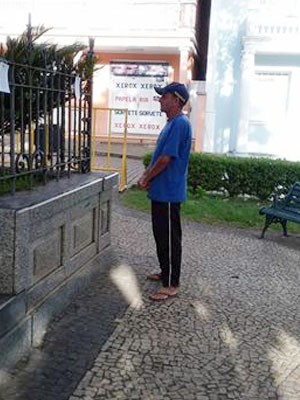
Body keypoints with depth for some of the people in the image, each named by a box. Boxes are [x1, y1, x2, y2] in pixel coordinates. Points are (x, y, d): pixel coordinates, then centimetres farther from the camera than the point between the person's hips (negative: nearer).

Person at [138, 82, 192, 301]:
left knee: (170, 237, -2)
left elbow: (165, 159, -21)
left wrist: (147, 178, -9)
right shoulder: (172, 123, 15)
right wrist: (146, 176, 8)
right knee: (160, 234, 19)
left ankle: (171, 285, 7)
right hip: (161, 190, 10)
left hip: (169, 192, -10)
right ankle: (166, 272, 33)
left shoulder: (180, 124, -18)